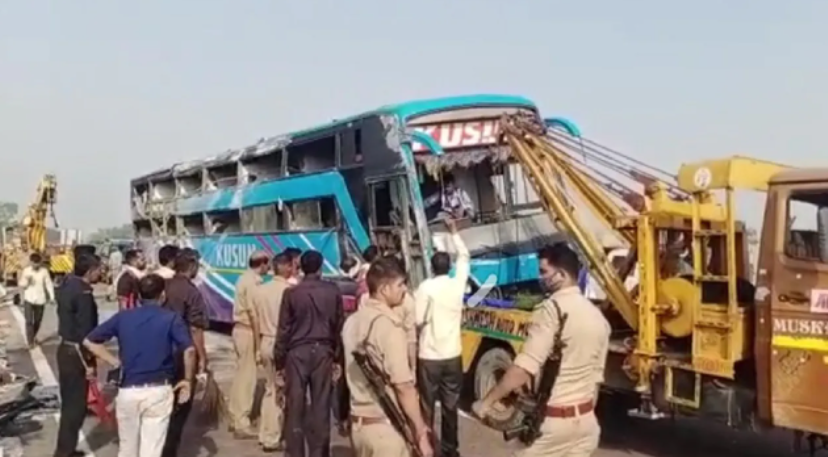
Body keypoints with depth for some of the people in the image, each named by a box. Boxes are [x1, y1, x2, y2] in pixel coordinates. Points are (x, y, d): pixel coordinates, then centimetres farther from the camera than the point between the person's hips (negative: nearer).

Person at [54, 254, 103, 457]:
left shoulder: (67, 285, 6)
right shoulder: (83, 293, -22)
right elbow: (85, 331, -22)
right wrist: (89, 362, -18)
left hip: (65, 348, 10)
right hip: (76, 352, -10)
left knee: (69, 401, 18)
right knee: (75, 404, 1)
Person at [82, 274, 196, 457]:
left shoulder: (122, 317, 7)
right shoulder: (171, 318, -2)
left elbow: (89, 341, 8)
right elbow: (189, 350, -17)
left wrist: (115, 362, 10)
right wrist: (188, 379, -4)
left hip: (127, 390, 3)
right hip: (158, 391, -3)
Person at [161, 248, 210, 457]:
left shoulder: (163, 286, 3)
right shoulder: (192, 292, -16)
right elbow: (195, 329, -19)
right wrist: (202, 356, -12)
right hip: (183, 354, -7)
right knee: (180, 405, 7)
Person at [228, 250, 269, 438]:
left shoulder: (245, 278, 13)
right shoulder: (253, 282, -18)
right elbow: (254, 315, -21)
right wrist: (258, 345, -19)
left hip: (240, 329, 10)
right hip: (248, 331, -10)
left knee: (241, 375, 17)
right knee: (247, 377, -3)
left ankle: (235, 418, 26)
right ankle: (241, 425, 3)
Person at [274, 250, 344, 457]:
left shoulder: (292, 292, -4)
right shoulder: (333, 291, 1)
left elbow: (284, 329, -2)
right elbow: (339, 325, 5)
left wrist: (279, 360, 4)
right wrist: (337, 356, 12)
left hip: (297, 352, -1)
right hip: (323, 351, 2)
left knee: (295, 406, 4)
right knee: (321, 406, 6)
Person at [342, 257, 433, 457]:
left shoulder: (352, 322, 7)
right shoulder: (389, 326, -18)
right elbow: (403, 386, -20)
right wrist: (421, 430, -13)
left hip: (358, 422, 8)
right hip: (385, 426, -8)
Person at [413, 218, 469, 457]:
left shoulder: (426, 287, -13)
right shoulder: (458, 283, -1)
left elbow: (417, 320, -13)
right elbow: (464, 256, 16)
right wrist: (454, 232, 22)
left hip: (429, 356, -4)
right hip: (453, 355, 4)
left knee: (426, 406, 6)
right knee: (450, 406, 13)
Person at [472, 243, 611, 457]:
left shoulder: (552, 308, -17)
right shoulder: (597, 316, 9)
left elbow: (525, 367, -24)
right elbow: (596, 375, 15)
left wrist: (486, 402, -18)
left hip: (550, 420, -7)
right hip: (585, 418, 8)